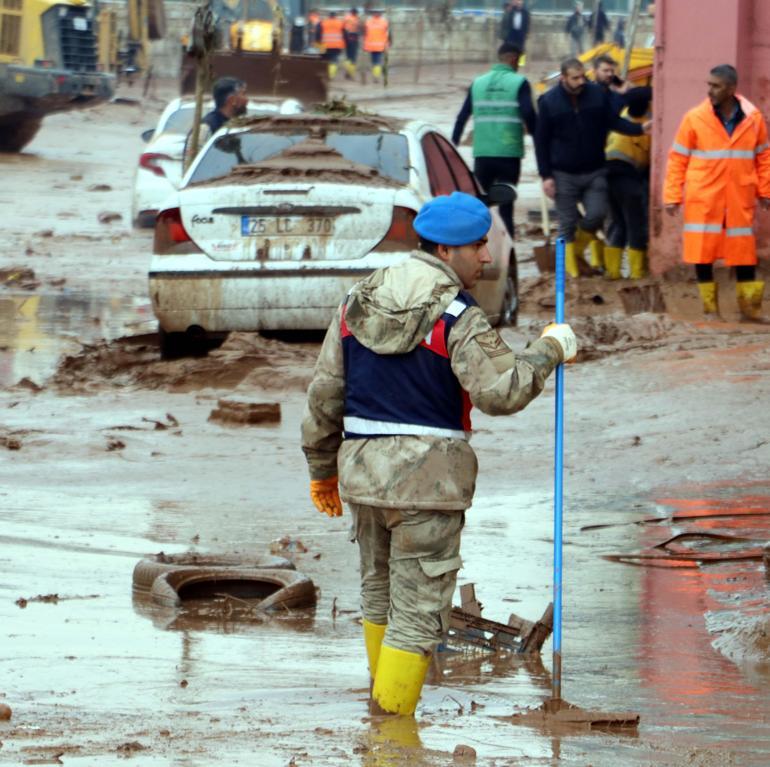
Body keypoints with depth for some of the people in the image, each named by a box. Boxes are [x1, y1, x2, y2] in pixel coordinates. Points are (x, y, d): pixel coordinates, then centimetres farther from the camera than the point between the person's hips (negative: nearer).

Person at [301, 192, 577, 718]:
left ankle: (383, 704, 41)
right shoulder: (458, 318, -13)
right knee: (419, 609, -1)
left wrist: (322, 467, 19)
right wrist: (550, 350, -7)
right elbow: (501, 392, -22)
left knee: (379, 590, 25)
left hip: (362, 467, 7)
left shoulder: (358, 304, 7)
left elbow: (324, 395, 10)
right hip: (429, 476, -7)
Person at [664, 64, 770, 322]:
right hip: (703, 200, -1)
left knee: (744, 253, 7)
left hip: (740, 201, 1)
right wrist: (672, 196, -5)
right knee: (703, 255, 1)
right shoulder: (694, 119, -5)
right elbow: (677, 159, -1)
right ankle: (710, 308, 12)